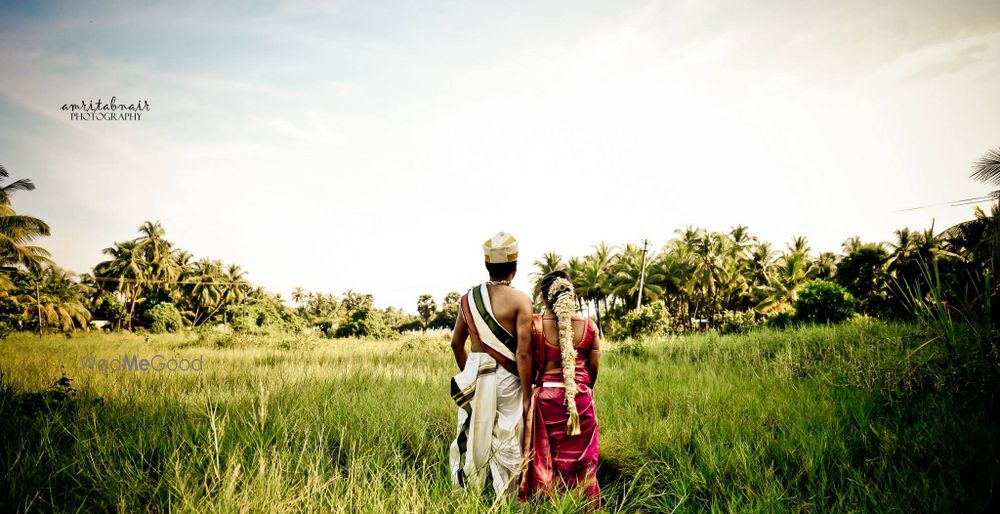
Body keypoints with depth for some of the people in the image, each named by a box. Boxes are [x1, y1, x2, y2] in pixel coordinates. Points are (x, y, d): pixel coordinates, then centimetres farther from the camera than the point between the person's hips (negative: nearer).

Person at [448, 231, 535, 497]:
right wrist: (527, 394, -8)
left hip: (474, 378, 4)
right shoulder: (520, 300, -10)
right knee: (506, 445, 7)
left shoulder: (469, 298, 5)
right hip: (506, 379, -4)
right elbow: (523, 353, -15)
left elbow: (456, 343, 11)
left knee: (472, 438, 14)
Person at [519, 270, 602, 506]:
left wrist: (529, 396, 13)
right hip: (582, 400, 2)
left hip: (546, 398, -1)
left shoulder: (534, 325, -9)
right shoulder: (589, 326, -3)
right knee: (581, 463, 13)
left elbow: (530, 368, -4)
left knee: (545, 462, 11)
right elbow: (594, 369, 4)